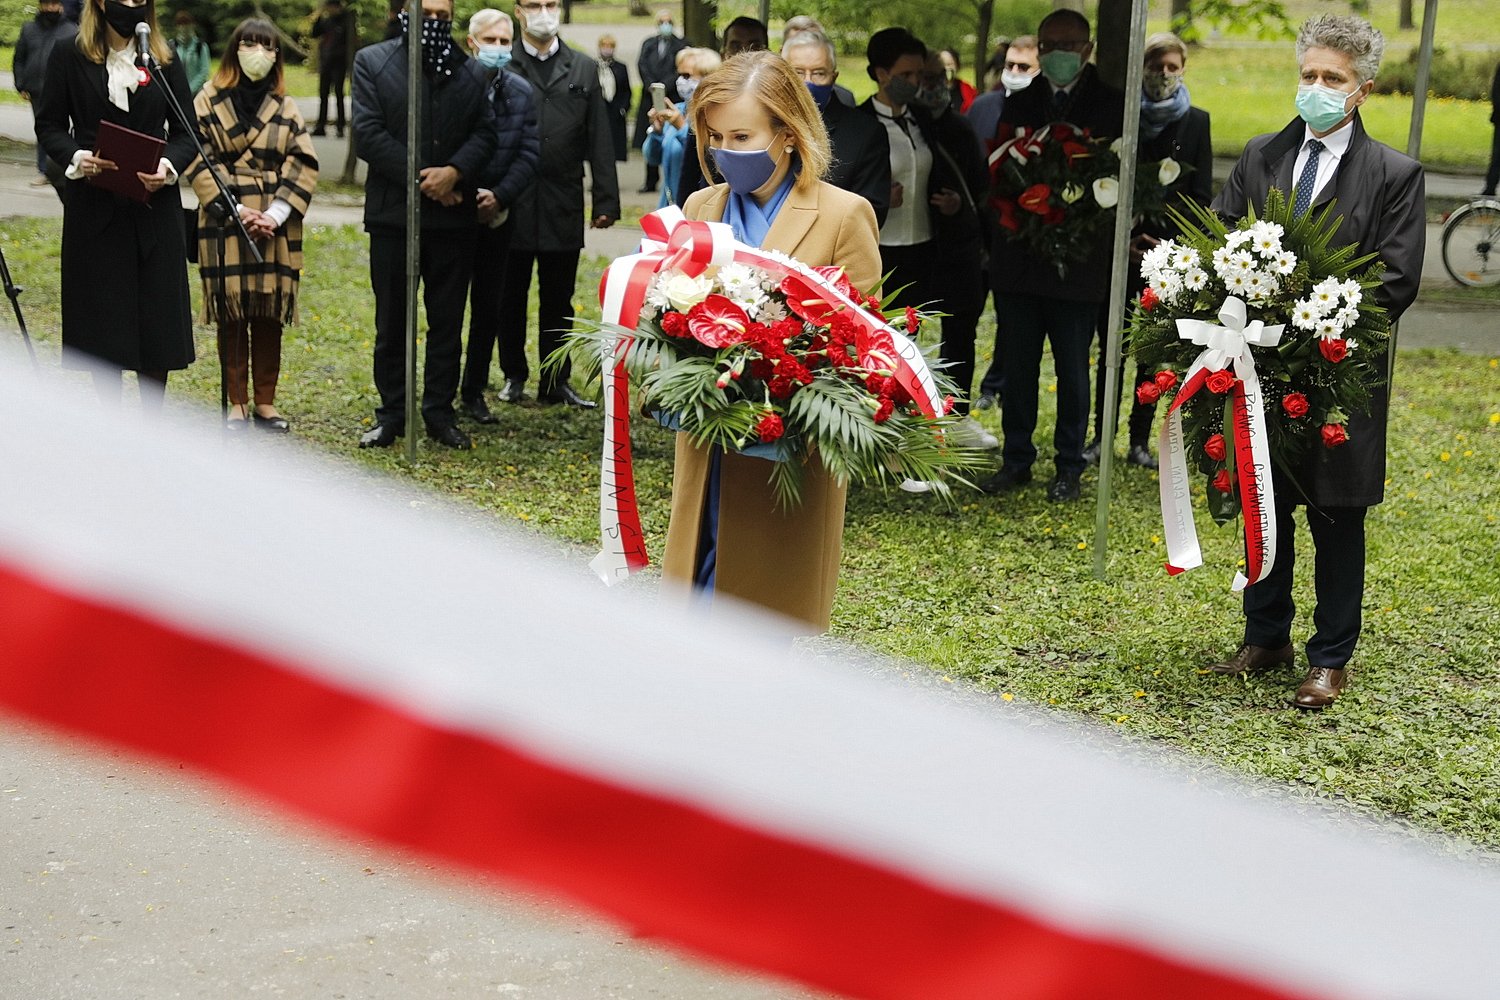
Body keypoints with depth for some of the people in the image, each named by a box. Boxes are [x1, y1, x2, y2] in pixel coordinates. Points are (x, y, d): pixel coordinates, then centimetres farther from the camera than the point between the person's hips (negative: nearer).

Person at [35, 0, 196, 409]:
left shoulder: (164, 60, 7)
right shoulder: (69, 57, 2)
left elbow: (186, 132, 6)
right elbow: (49, 125, 2)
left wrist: (168, 166, -15)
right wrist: (77, 158, -18)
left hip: (155, 208, 2)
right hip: (95, 205, -1)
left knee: (157, 316, 3)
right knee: (103, 318, 2)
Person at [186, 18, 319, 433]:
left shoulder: (286, 108, 10)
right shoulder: (209, 101, 3)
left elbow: (304, 165, 4)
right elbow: (198, 161, -3)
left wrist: (276, 214, -10)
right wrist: (234, 209, -13)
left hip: (275, 228, 2)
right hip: (224, 224, -2)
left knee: (270, 314, 4)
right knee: (231, 315, 0)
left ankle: (266, 402, 13)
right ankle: (237, 402, 8)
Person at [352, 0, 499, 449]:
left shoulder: (470, 71, 9)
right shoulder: (372, 62, 1)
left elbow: (485, 133, 2)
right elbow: (368, 134, -8)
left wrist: (454, 172, -17)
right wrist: (419, 179, -13)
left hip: (453, 217, 2)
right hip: (393, 214, -2)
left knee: (448, 322, 7)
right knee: (391, 323, 5)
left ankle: (440, 412, 16)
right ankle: (391, 414, 14)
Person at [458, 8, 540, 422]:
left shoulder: (521, 92, 4)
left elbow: (529, 154, 2)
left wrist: (499, 196, -11)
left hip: (496, 214, 3)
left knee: (488, 306, 8)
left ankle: (474, 392, 18)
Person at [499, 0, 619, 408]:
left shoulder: (583, 69, 8)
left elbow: (599, 141, 6)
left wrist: (606, 201, 1)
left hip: (564, 207, 2)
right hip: (512, 205, -2)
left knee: (558, 300, 8)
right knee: (511, 296, 9)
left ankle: (556, 381, 16)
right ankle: (514, 375, 21)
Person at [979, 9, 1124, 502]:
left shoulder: (1113, 105, -2)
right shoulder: (1018, 104, 9)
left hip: (1078, 261, -3)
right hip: (1018, 259, 3)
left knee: (1072, 371, 6)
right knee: (1017, 366, 10)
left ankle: (1069, 468, 16)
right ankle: (1016, 460, 20)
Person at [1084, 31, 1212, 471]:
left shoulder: (1195, 122, 4)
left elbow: (1201, 195, 3)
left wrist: (1170, 242, -9)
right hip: (1119, 252, -1)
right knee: (1111, 348, 1)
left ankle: (1139, 441, 11)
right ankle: (1100, 438, 8)